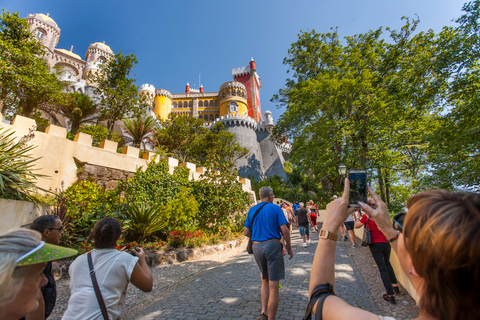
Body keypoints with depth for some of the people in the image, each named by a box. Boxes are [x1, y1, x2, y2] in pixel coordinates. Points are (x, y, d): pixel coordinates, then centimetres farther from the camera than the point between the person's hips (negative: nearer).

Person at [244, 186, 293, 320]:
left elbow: (246, 232, 6)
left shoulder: (252, 210, 7)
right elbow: (285, 230, -9)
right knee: (273, 286, 6)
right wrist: (289, 248, 3)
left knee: (265, 281, 24)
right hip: (273, 245, -4)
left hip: (257, 247, 5)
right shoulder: (275, 208, -4)